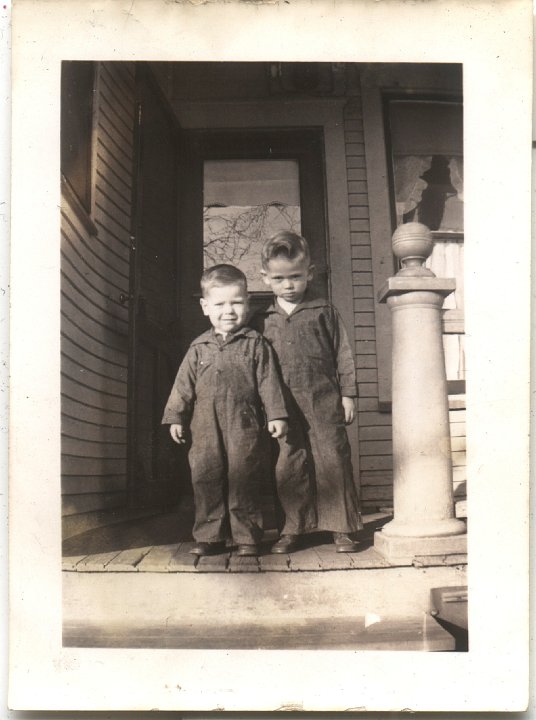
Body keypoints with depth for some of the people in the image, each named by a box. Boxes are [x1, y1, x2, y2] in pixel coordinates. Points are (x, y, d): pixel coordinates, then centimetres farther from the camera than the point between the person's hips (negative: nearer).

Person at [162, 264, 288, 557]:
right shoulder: (199, 348, 13)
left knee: (243, 480, 0)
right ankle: (210, 536, 14)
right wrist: (176, 417, 6)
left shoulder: (256, 344, 5)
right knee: (205, 479, 3)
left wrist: (276, 415, -5)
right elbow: (184, 385, 13)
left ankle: (247, 536, 12)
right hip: (206, 427, 3)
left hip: (245, 426, -3)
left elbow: (268, 381, 1)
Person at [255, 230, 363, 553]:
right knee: (288, 467, 5)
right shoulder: (263, 320, 8)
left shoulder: (323, 311, 4)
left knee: (333, 461, 2)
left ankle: (343, 528, 13)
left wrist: (348, 394, 1)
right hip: (283, 405, 2)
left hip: (324, 401, -1)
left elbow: (343, 353, 5)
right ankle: (293, 529, 17)